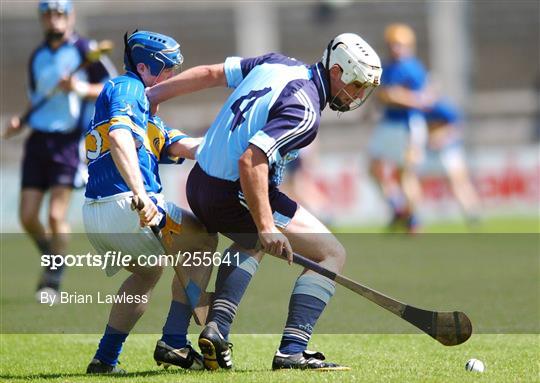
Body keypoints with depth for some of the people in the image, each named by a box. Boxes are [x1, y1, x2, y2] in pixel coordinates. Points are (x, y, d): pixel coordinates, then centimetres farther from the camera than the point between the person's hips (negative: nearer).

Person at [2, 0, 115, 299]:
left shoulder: (84, 50, -3)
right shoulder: (37, 57, 15)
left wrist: (82, 89, -19)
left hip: (69, 142, -5)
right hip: (38, 138, 5)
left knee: (56, 215, -13)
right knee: (27, 216, -1)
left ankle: (54, 278, 3)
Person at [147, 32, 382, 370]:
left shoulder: (277, 64, 6)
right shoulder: (305, 113, -19)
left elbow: (210, 73, 15)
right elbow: (251, 161, -29)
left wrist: (153, 94, 25)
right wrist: (266, 227, -31)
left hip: (198, 185, 9)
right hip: (235, 197, -9)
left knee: (252, 243, 38)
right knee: (333, 254, -2)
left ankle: (216, 328, 18)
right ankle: (292, 351, -14)